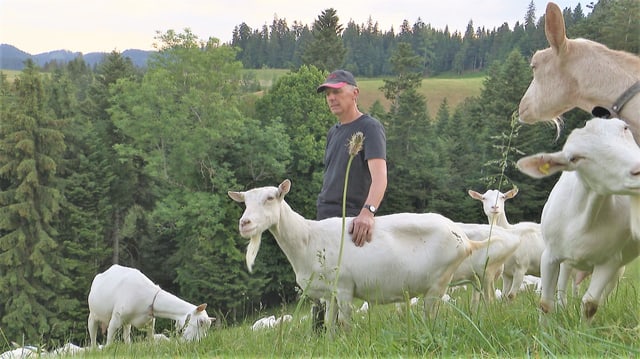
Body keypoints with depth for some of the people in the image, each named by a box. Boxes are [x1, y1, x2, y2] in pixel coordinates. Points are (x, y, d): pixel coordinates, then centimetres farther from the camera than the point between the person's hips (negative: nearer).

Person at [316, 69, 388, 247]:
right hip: (325, 218, 7)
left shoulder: (370, 128, -7)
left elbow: (379, 177, -21)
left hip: (353, 220, -7)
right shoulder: (333, 132, 19)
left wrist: (368, 211, -37)